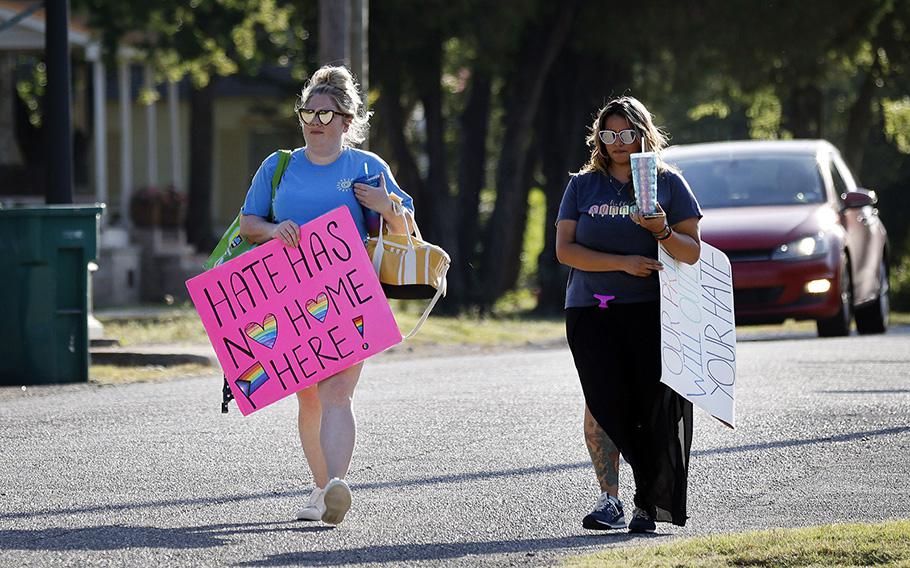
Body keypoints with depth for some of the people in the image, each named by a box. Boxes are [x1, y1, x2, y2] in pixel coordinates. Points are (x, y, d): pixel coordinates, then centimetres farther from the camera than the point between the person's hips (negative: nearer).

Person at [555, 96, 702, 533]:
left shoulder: (668, 183, 9)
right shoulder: (583, 185, 12)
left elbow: (693, 252, 7)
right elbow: (565, 250, 2)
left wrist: (663, 232, -14)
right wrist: (623, 262, -8)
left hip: (651, 309, -1)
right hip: (591, 311, 1)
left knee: (652, 406, -7)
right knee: (603, 399, -11)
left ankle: (650, 504, -1)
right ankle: (609, 500, -8)